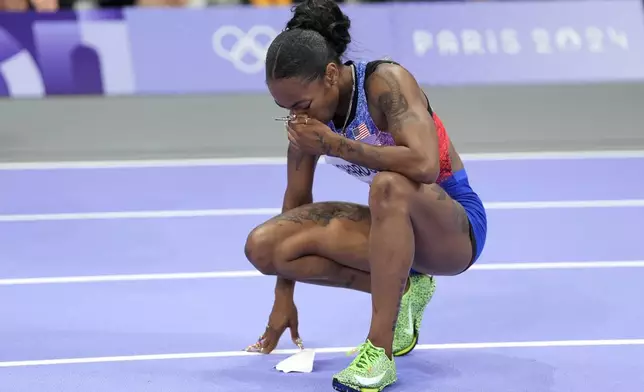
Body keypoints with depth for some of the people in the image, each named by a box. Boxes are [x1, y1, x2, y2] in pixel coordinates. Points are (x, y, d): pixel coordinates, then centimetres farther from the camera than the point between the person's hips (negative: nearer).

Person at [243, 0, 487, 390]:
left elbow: (424, 165, -38)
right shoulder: (310, 112, -4)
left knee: (390, 185, -41)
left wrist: (335, 144, -31)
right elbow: (297, 199, 6)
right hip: (394, 224, 7)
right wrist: (284, 296, 8)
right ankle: (399, 288, -2)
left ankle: (379, 353, -36)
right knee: (262, 244, -12)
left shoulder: (386, 81, -23)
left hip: (455, 225, -7)